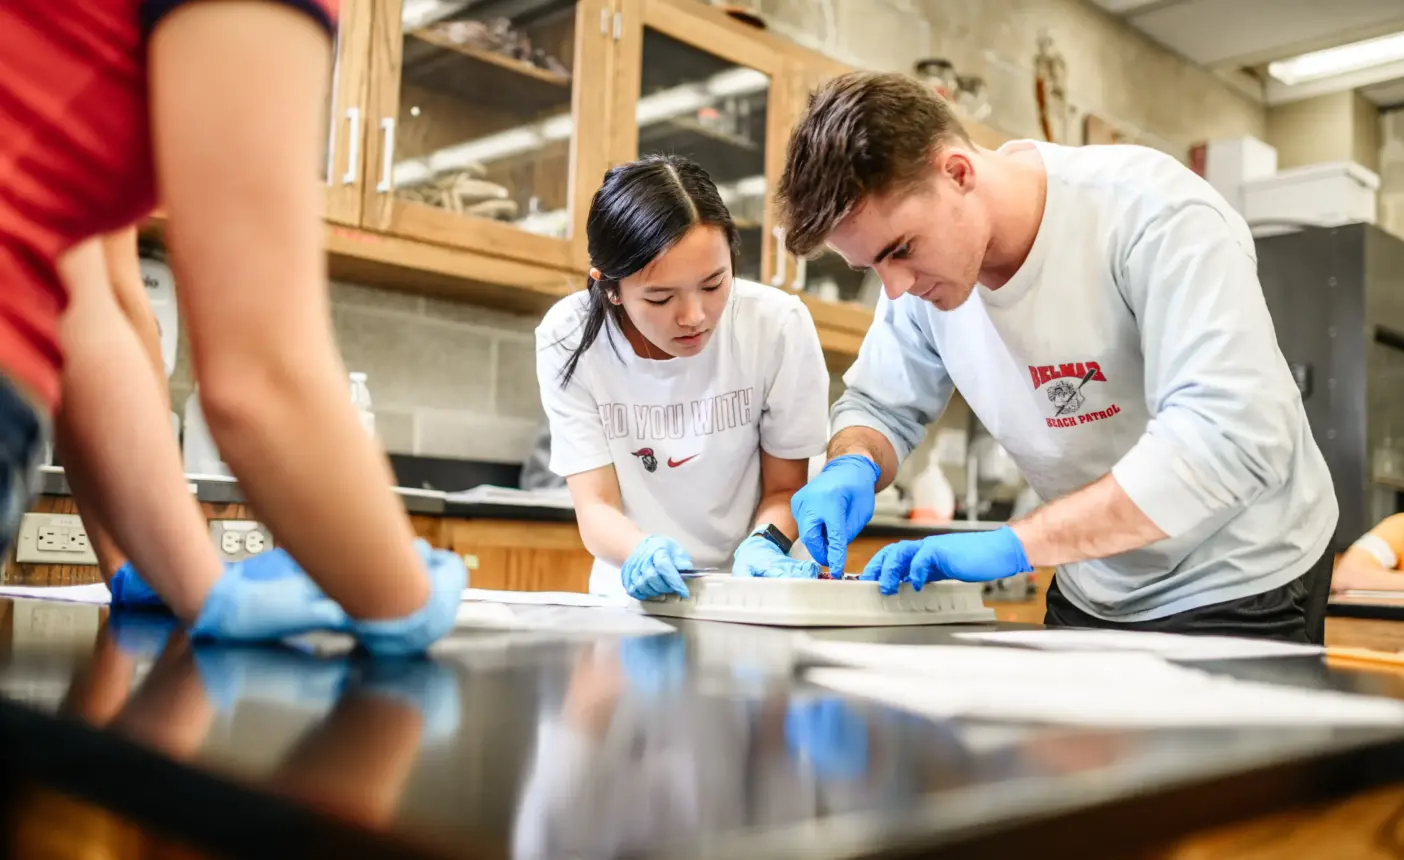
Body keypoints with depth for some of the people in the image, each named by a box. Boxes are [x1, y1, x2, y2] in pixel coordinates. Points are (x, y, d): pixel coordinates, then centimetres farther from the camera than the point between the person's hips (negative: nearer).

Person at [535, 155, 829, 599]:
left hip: (752, 597, 0)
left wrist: (764, 544, -22)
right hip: (634, 599, 0)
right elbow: (596, 505, -10)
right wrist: (643, 552, -29)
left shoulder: (779, 325, -13)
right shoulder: (568, 338, -12)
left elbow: (785, 488, -3)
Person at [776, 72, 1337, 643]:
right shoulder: (922, 250, -10)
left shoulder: (1149, 210, -28)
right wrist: (853, 466, -21)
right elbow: (879, 405, 4)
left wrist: (1013, 544, -39)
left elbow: (1236, 436, -36)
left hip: (1240, 589, -5)